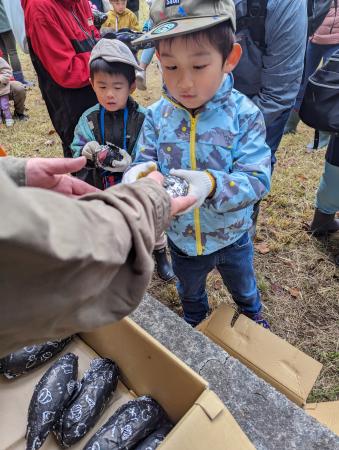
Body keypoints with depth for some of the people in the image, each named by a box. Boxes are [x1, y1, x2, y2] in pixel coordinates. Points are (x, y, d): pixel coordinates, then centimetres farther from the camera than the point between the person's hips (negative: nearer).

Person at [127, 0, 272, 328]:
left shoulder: (244, 114, -22)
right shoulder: (157, 116, -15)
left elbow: (257, 179, -27)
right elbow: (144, 163, -14)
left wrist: (212, 184, -47)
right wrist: (139, 174, -39)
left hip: (232, 238, -1)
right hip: (181, 238, 2)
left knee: (244, 289, 31)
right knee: (190, 295, 31)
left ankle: (254, 318, 68)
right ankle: (196, 331, 65)